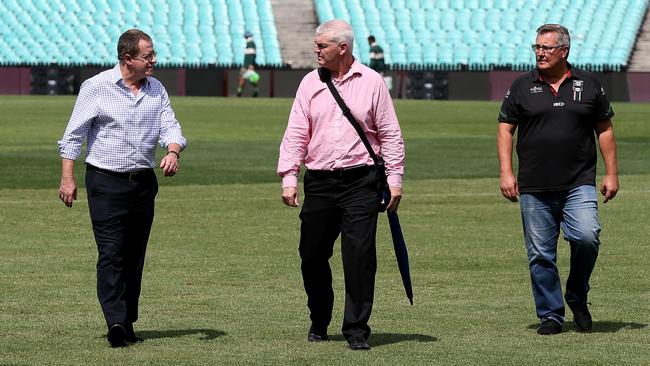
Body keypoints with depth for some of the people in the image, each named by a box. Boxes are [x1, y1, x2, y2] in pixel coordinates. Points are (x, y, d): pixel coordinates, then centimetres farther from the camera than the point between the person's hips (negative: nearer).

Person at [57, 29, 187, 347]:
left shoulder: (156, 90, 10)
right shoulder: (97, 87, -5)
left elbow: (170, 126, 5)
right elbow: (73, 135, -3)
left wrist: (172, 153, -17)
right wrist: (67, 178, -8)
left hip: (144, 182, 5)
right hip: (106, 182, -5)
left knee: (135, 256, 8)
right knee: (111, 253, -13)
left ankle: (128, 324, 14)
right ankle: (115, 323, -22)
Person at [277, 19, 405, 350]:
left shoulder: (371, 82, 1)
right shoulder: (310, 83, 8)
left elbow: (390, 134, 3)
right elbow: (296, 133, 7)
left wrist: (394, 178, -2)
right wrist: (289, 177, -2)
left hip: (360, 181, -3)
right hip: (319, 183, 3)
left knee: (360, 256, -8)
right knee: (312, 256, 6)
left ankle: (356, 329, -2)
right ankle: (319, 322, 25)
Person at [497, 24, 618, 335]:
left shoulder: (588, 85, 8)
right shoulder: (522, 87, 7)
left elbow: (604, 130, 12)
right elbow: (505, 130, 8)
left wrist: (611, 173, 7)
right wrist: (506, 173, -2)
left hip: (579, 184, -1)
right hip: (534, 189, 1)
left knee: (587, 236, -20)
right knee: (541, 255, 1)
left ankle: (577, 297, 4)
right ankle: (550, 315, 12)